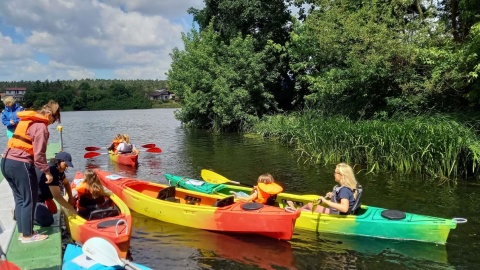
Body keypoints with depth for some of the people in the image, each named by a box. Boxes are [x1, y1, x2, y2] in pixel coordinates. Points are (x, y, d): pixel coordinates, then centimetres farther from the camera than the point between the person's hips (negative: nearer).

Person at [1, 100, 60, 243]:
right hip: (21, 165, -9)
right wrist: (47, 172, -7)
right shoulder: (41, 126, -11)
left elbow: (19, 142, 12)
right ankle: (27, 235, 13)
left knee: (20, 199, 18)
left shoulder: (26, 120, 15)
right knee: (29, 200, 4)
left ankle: (22, 231, 27)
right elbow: (38, 154, -16)